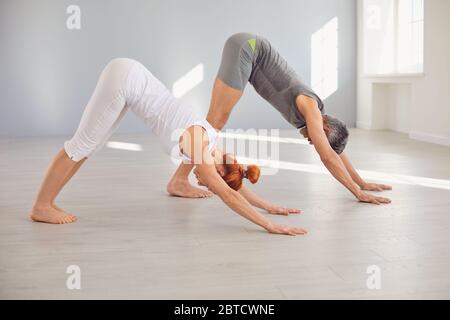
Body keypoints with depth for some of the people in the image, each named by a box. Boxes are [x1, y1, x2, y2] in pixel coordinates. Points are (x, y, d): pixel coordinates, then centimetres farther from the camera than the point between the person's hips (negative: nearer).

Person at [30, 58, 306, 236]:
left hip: (129, 77, 8)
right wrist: (270, 226, -23)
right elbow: (229, 195, -22)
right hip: (124, 78, -8)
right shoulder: (199, 151, -17)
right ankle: (41, 207, 8)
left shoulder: (209, 147, 4)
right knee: (84, 143, -2)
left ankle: (47, 202, 20)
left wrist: (270, 207, 16)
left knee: (91, 145, 12)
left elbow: (234, 186, 16)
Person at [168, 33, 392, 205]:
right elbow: (328, 156, -20)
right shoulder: (309, 106, -14)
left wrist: (362, 183, 21)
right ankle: (179, 180, -12)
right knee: (215, 122, -12)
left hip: (246, 51, 9)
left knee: (218, 120, 10)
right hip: (245, 49, -9)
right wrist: (358, 192, -18)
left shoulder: (315, 110, 10)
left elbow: (335, 150, 19)